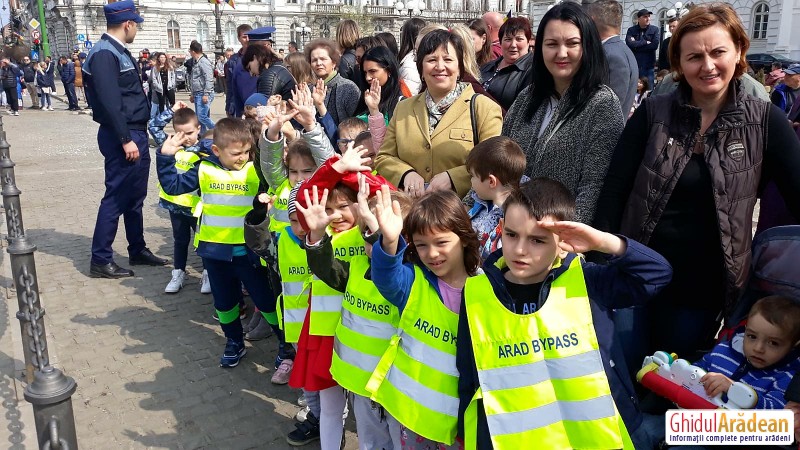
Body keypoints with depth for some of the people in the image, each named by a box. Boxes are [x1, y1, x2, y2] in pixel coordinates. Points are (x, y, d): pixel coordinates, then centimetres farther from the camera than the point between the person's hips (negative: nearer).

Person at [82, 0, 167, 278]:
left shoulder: (119, 51, 16)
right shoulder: (104, 54, -15)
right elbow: (109, 102, -22)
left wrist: (136, 136, 18)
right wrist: (125, 139, -24)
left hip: (135, 133, 10)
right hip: (121, 137, -10)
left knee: (135, 197, 16)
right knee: (116, 198, -4)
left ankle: (137, 250, 28)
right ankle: (100, 260, 5)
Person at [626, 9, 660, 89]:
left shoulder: (655, 30, 6)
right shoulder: (631, 30, 6)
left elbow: (655, 45, -8)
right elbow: (629, 43, -11)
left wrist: (637, 45, -6)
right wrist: (645, 42, -6)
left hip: (649, 66, 0)